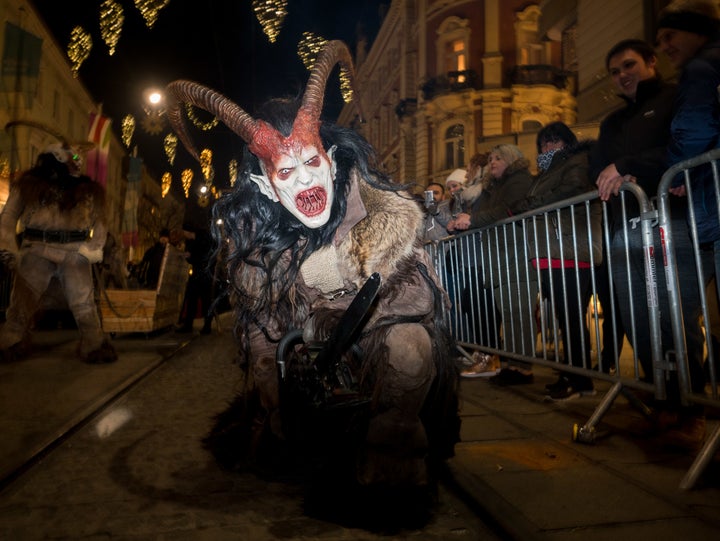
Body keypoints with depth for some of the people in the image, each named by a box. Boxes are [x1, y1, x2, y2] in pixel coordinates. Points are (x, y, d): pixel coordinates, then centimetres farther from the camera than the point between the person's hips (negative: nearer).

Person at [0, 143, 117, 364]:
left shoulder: (87, 190, 14)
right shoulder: (28, 185, 11)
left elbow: (99, 221, 15)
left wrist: (94, 249, 3)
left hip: (75, 252, 0)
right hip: (37, 249, 0)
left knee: (84, 304, -3)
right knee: (23, 302, 1)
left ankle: (94, 348, 4)